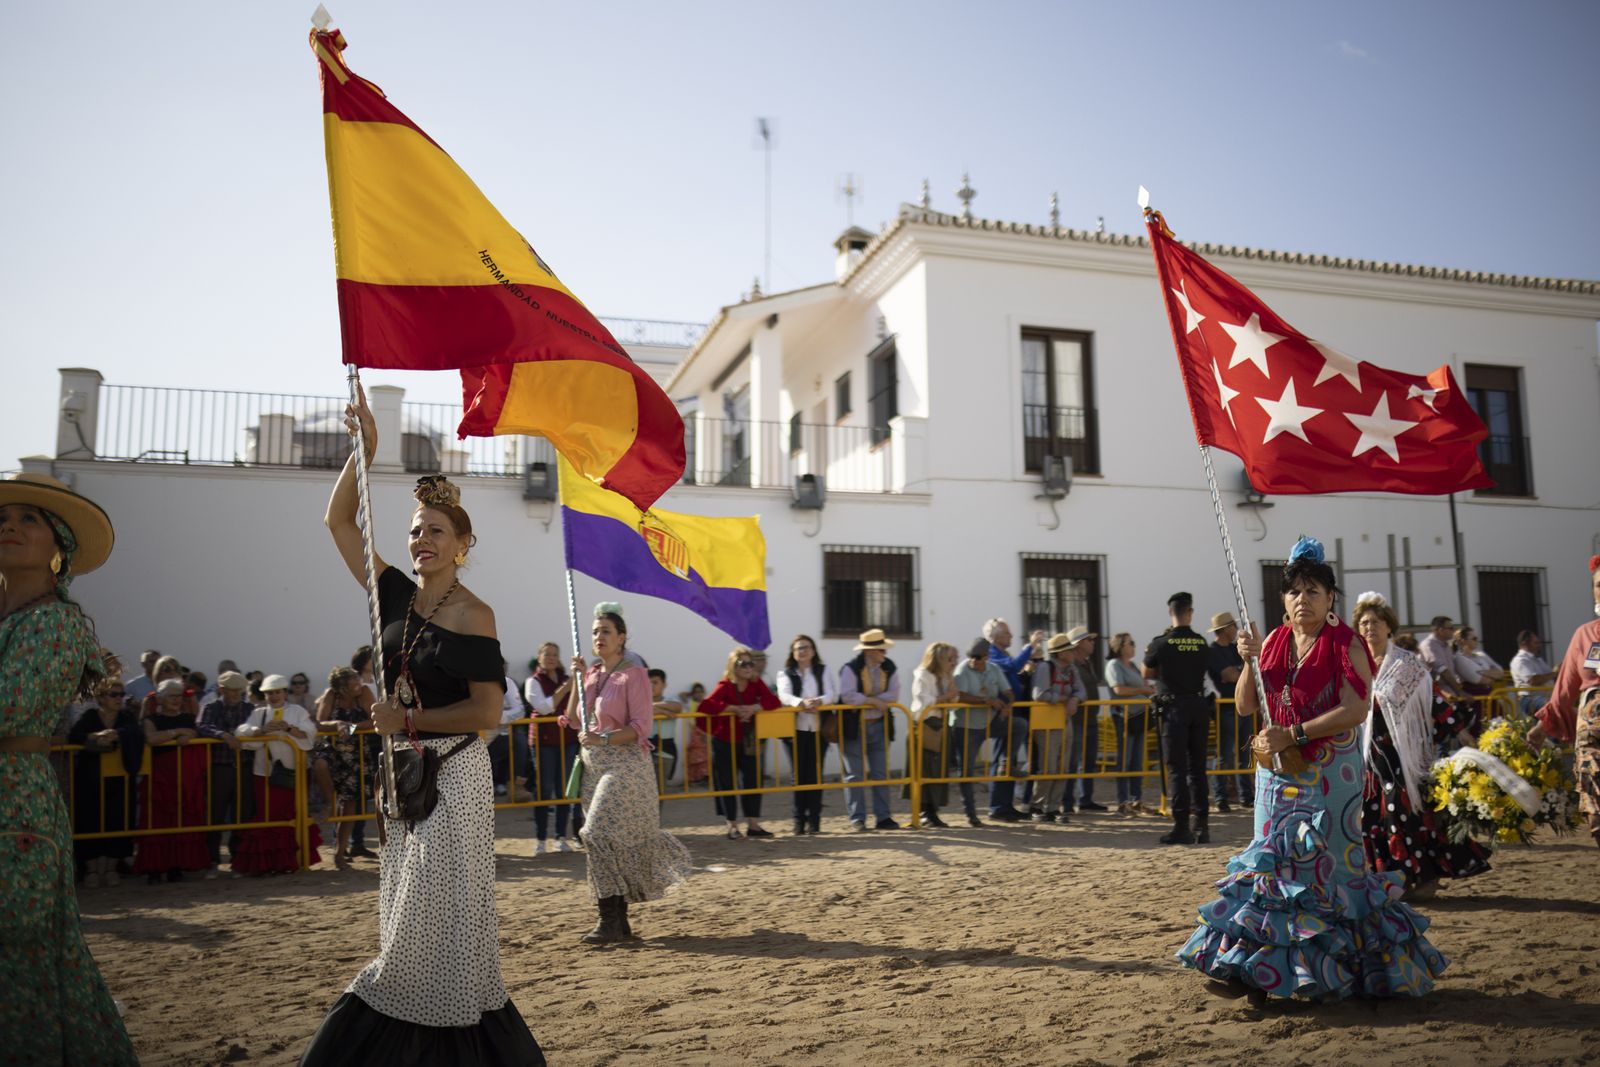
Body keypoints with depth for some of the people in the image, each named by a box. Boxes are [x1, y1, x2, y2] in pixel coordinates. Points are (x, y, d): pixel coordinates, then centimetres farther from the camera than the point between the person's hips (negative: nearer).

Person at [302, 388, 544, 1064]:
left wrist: (408, 720, -14)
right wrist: (363, 450, -4)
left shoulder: (472, 615, -11)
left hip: (451, 772, -6)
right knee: (408, 917, 15)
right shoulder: (399, 597, 6)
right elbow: (338, 523, 5)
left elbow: (487, 712, -15)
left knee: (443, 914, 0)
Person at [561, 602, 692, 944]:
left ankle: (610, 920, -8)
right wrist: (578, 680, 3)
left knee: (601, 835, -14)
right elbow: (574, 720, 10)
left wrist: (603, 739, -23)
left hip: (625, 765, -7)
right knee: (610, 841, 8)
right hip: (594, 765, 7)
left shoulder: (633, 674, -8)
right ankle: (620, 922, 15)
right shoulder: (593, 673, 12)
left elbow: (641, 726, -13)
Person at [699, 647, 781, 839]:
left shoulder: (756, 683, -3)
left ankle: (753, 824, 12)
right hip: (724, 742, -4)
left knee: (753, 780, 3)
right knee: (727, 783, 2)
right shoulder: (725, 686, -16)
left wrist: (753, 708, -28)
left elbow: (774, 701, -13)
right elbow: (706, 705, -31)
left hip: (747, 742, 4)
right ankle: (732, 826, 14)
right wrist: (734, 709, -32)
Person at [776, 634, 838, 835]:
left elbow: (832, 694, -1)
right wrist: (802, 703, -31)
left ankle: (814, 820, 6)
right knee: (799, 775, 1)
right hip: (795, 729, -1)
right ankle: (799, 820, 8)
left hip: (818, 729, 1)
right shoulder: (786, 674, 7)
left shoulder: (822, 671, 12)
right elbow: (784, 696, -11)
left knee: (815, 774, -1)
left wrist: (819, 701, -23)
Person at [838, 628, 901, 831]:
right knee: (855, 775, -1)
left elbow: (894, 695, -4)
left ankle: (883, 817, 15)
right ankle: (857, 819, 5)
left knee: (880, 773, 8)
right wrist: (874, 701, -20)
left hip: (879, 725, 5)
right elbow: (847, 696, -26)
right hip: (854, 727, -5)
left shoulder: (888, 667, 1)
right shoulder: (850, 669, -16)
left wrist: (869, 700, -16)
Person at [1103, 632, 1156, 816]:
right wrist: (1143, 690, -13)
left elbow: (1143, 685, 25)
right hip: (1124, 716, -8)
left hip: (1139, 716, 8)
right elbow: (1119, 689, -19)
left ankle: (1136, 800, 14)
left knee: (1138, 761, 9)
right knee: (1124, 761, -5)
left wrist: (1151, 689, 4)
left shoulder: (1132, 666, 20)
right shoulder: (1114, 665, -7)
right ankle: (1122, 802, -2)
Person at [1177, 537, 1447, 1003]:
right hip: (1278, 770, 5)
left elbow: (1355, 710, -17)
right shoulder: (1274, 641, 10)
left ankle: (1329, 969, 12)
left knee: (1323, 865, -1)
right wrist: (1250, 662, -8)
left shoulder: (1345, 644, -6)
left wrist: (1293, 734, -20)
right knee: (1275, 862, 7)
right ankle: (1272, 970, 16)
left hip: (1329, 772, -5)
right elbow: (1245, 706, 8)